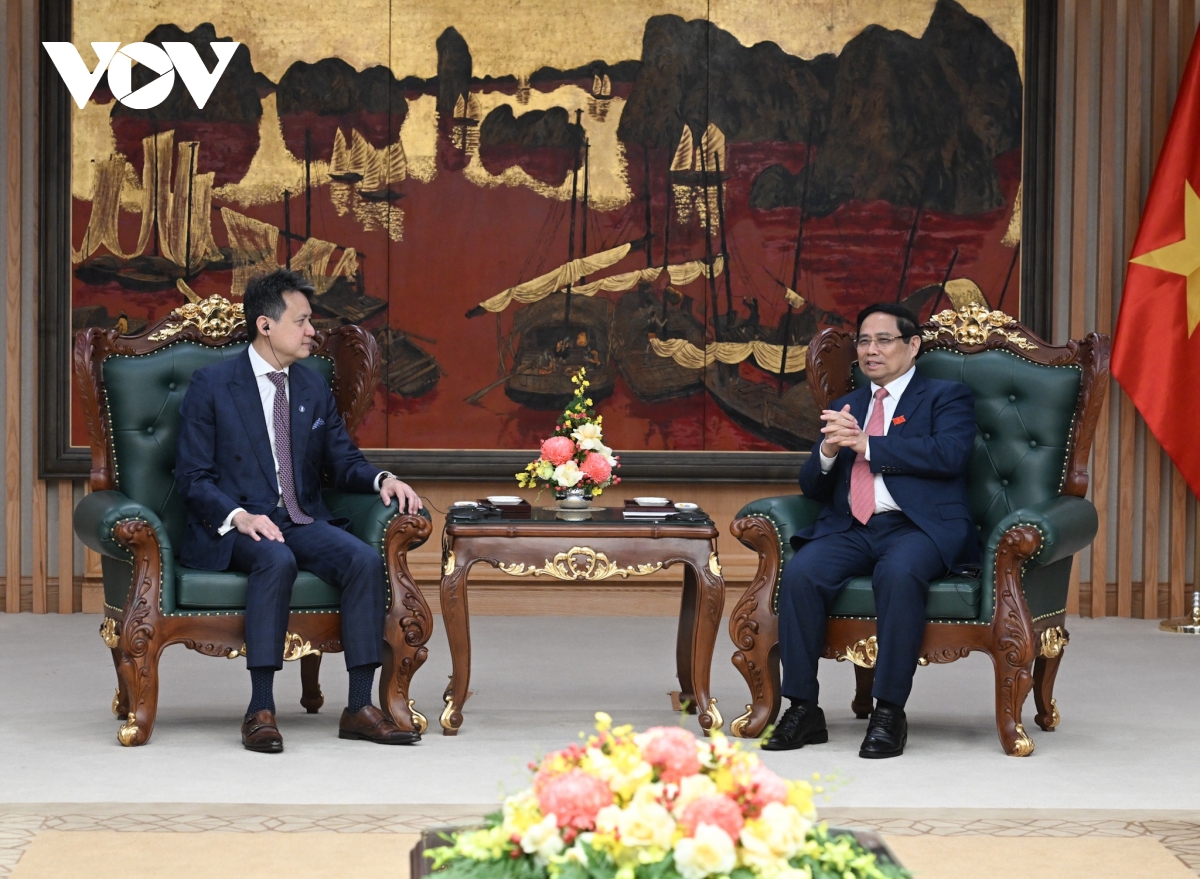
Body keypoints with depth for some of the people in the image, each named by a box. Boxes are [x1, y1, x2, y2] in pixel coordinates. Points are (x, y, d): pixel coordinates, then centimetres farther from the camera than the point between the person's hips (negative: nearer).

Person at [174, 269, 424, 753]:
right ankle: (260, 710, -37)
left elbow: (343, 460, 18)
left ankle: (360, 707, -23)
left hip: (303, 522, 5)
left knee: (365, 558, -25)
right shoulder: (211, 385, -2)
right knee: (277, 560, -38)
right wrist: (239, 517, -23)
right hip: (235, 528, -5)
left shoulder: (313, 387, 15)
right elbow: (192, 477, -5)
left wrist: (383, 479, -5)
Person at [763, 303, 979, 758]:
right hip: (851, 529, 4)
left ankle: (889, 712, -32)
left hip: (917, 527, -4)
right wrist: (828, 451, -3)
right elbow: (812, 486, 21)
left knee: (899, 574, -38)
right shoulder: (844, 408, 27)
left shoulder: (946, 397, 12)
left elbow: (948, 454, -9)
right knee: (799, 574, -27)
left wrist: (866, 444, -8)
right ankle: (803, 709, -22)